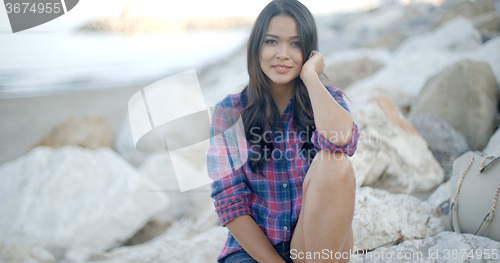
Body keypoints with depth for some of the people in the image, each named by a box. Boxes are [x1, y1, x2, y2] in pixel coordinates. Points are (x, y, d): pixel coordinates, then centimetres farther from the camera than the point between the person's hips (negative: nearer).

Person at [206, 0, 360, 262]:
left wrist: (309, 74, -14)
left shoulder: (327, 100, 1)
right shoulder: (229, 112, -2)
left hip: (316, 240, 2)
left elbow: (341, 139, -26)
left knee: (335, 162, -27)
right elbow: (230, 203, -6)